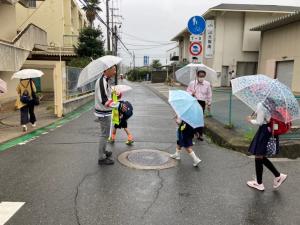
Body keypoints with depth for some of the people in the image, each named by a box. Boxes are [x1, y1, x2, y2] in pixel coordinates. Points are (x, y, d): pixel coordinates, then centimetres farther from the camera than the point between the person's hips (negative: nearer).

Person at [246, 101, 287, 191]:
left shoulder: (261, 105, -20)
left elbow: (259, 122, -17)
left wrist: (251, 120, 0)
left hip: (264, 132, -8)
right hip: (271, 131, 8)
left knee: (258, 157, 6)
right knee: (261, 157, 21)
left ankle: (259, 184, 19)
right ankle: (278, 175, 26)